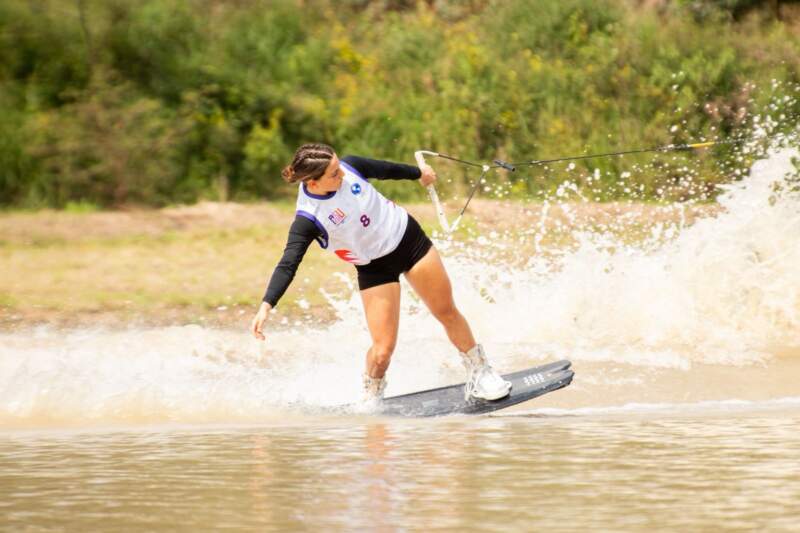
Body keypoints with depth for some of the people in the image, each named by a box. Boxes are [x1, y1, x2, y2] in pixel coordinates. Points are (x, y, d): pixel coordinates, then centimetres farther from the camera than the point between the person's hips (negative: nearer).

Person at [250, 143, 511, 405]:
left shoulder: (349, 167, -17)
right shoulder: (308, 218, -27)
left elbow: (385, 169, 3)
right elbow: (288, 265, -32)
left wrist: (418, 173, 22)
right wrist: (266, 306, -45)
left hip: (408, 237, 3)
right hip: (375, 268, -3)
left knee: (448, 313, 12)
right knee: (383, 349, -9)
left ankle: (479, 374, 32)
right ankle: (371, 400, 20)